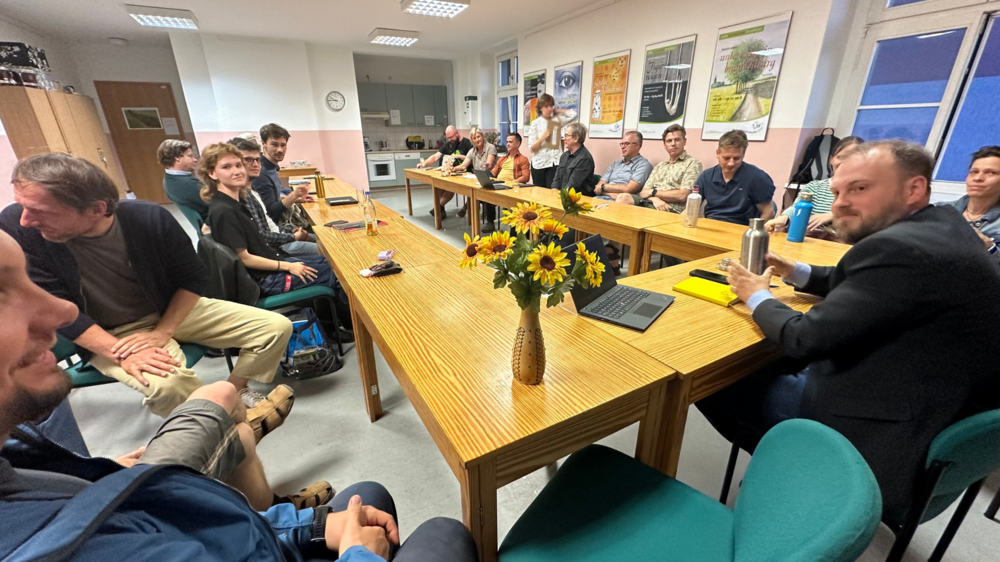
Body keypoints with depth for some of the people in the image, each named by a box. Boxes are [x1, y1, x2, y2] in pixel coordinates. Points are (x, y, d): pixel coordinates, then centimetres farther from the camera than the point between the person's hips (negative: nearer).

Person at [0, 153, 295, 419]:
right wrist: (121, 354, -24)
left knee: (277, 327, -9)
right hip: (108, 334, -1)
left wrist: (163, 333, -17)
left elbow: (194, 278, -8)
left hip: (172, 310, 2)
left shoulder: (149, 218, -19)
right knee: (170, 385, -36)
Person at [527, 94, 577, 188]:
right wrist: (542, 138, -19)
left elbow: (573, 114, 1)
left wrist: (556, 111, 7)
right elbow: (532, 148, -2)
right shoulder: (535, 123, 2)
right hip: (539, 163, -1)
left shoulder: (557, 119, 10)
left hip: (555, 162, 1)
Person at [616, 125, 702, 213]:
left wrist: (653, 192, -2)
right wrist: (655, 199, -12)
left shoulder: (693, 163, 5)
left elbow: (683, 196, -8)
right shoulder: (660, 166, 24)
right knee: (623, 197, -26)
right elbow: (645, 191, 12)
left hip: (672, 209, -6)